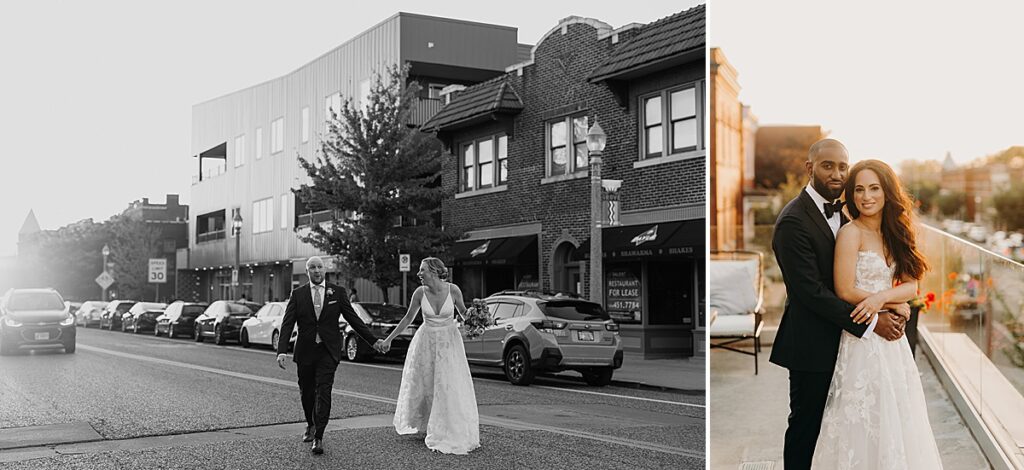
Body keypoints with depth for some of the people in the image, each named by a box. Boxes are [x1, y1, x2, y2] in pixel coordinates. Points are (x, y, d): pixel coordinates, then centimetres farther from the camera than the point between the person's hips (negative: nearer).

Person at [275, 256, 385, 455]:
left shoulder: (337, 292, 2)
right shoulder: (298, 294, 2)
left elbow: (353, 318, 6)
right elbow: (287, 324, -4)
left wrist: (373, 340, 2)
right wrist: (282, 351, -16)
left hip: (328, 351, -1)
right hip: (305, 351, 1)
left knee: (323, 392, -10)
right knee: (306, 392, 12)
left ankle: (318, 437, -8)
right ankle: (310, 425, 39)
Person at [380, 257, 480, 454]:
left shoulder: (453, 290, -16)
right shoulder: (420, 292, -13)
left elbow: (462, 310, 3)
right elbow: (408, 318, 0)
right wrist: (389, 339, 4)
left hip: (449, 342, -2)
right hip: (426, 342, 2)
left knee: (450, 388, -3)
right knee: (422, 384, 13)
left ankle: (453, 434, 10)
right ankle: (421, 423, 37)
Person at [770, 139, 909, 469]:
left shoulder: (840, 213, 9)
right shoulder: (793, 221, -19)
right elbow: (811, 291, -23)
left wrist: (893, 303, -9)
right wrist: (870, 322, -20)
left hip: (838, 339, 8)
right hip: (812, 345, -8)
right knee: (806, 426, 5)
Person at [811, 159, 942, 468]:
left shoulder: (893, 234, 8)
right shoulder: (851, 233, -12)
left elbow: (911, 286, 1)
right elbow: (845, 291, -17)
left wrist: (881, 296, -19)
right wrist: (895, 301, -9)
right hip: (862, 339, -7)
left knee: (895, 416, 14)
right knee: (865, 421, 1)